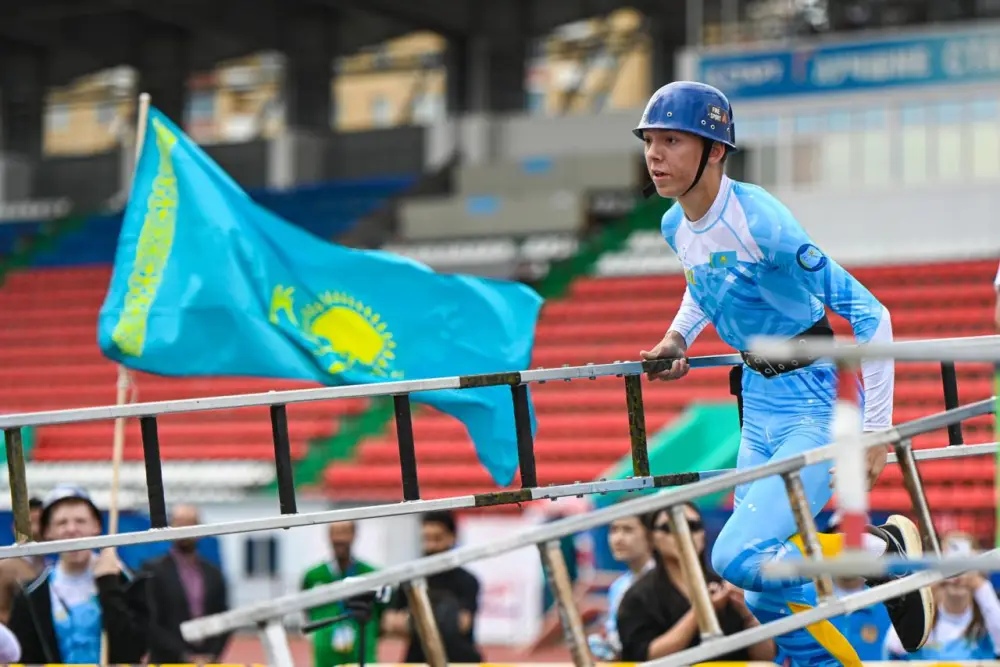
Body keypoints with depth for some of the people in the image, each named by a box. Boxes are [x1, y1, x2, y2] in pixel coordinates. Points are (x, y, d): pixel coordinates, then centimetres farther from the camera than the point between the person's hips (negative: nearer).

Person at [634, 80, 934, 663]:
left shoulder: (759, 222, -24)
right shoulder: (676, 227, 0)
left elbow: (868, 315, -22)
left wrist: (875, 432, -22)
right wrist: (678, 338, 9)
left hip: (813, 406, -8)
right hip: (758, 402, 8)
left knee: (739, 559, -22)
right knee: (768, 601, 9)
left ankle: (885, 549, -1)